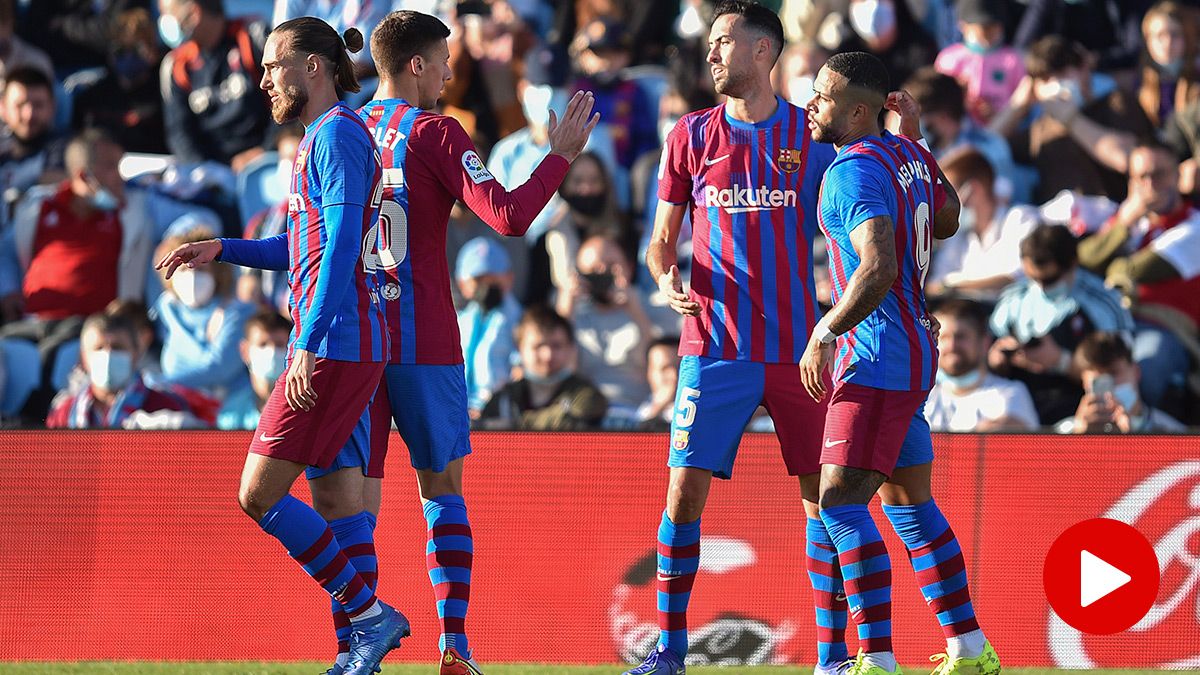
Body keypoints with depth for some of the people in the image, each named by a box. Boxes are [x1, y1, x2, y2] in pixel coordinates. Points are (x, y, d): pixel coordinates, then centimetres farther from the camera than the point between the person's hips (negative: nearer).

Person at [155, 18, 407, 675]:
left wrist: (308, 344, -24)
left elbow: (340, 245, -19)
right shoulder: (325, 139, 21)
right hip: (350, 351, 10)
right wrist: (221, 249, 20)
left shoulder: (338, 134, -9)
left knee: (258, 494, -10)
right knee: (340, 507, 5)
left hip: (333, 349, -10)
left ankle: (369, 615, -9)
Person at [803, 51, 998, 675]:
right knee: (908, 505, 18)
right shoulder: (909, 153, 10)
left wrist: (824, 335, -20)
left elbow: (877, 270, -28)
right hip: (914, 348, 10)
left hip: (878, 354, -10)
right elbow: (948, 220, 28)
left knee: (839, 503, -15)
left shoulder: (856, 170, -17)